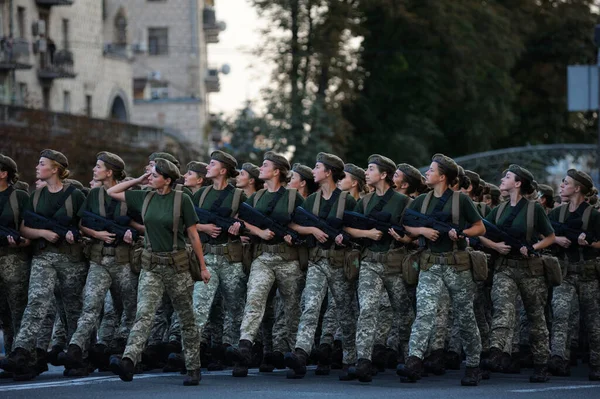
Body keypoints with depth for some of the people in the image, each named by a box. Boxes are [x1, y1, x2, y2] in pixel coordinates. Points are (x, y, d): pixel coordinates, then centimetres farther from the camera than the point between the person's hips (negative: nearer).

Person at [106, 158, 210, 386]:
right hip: (151, 266, 3)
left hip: (177, 265, -3)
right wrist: (138, 181, 8)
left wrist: (202, 267, -1)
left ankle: (193, 369, 16)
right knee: (144, 313, -15)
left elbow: (193, 235, -2)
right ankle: (128, 362, -32)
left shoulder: (182, 200, -6)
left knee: (186, 319, 7)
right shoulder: (145, 198, 6)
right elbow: (112, 192, 15)